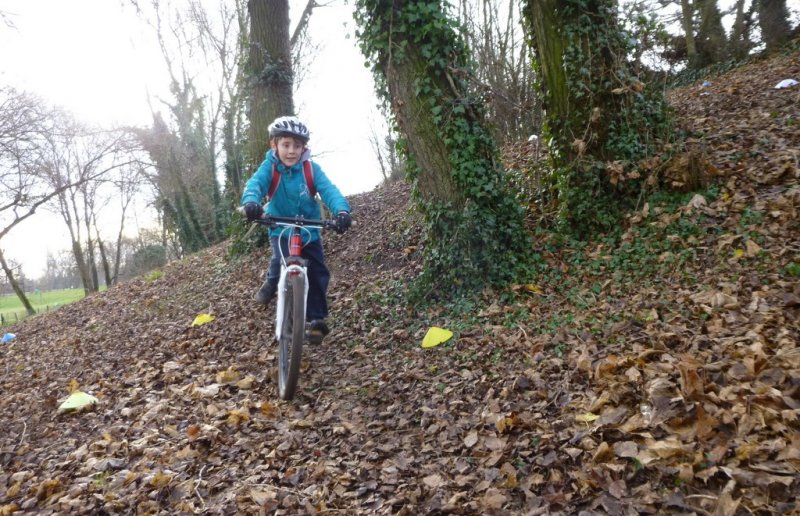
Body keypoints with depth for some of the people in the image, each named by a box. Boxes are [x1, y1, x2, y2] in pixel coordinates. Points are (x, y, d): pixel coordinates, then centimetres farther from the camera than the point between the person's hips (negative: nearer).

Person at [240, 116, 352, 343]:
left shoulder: (311, 169, -14)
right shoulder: (270, 166, -14)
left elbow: (329, 190, -26)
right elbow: (256, 183, -31)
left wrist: (342, 210, -47)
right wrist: (250, 202, -55)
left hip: (309, 230, 1)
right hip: (281, 228, -1)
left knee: (318, 274, -3)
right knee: (281, 259, -26)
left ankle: (316, 319, 13)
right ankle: (271, 282, 9)